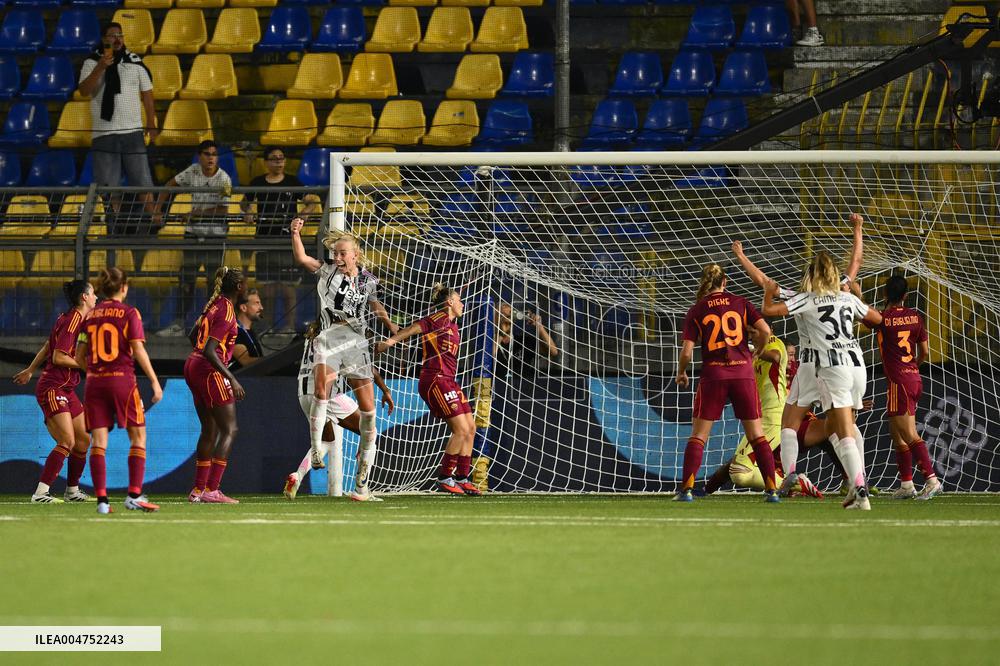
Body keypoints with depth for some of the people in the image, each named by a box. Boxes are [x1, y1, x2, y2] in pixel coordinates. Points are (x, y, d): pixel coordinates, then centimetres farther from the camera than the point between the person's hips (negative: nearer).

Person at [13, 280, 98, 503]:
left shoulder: (77, 319, 13)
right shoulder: (71, 322, -16)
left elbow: (47, 346, 22)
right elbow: (58, 357, -21)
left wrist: (30, 371, 30)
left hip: (66, 390, 10)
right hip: (53, 390, -10)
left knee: (83, 441, 10)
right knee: (67, 442, -18)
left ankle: (72, 491, 21)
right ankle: (40, 493, -20)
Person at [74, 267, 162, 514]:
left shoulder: (90, 315, 9)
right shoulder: (129, 313, -3)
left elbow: (79, 357, 10)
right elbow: (138, 350, -10)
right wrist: (155, 382, -6)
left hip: (94, 382, 4)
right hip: (122, 379, -4)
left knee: (98, 442, 2)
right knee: (138, 438, 7)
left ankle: (101, 499, -5)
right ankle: (134, 495, -3)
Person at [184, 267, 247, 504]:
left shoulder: (215, 304, 10)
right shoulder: (227, 312, -16)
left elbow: (194, 336, 22)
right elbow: (209, 350, -23)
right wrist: (231, 379, -22)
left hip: (193, 367, 9)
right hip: (210, 371, -9)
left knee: (210, 429, 16)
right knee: (230, 430, -7)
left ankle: (198, 489, 18)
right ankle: (211, 490, -14)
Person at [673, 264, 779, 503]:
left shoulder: (696, 311, 3)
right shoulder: (740, 303, 5)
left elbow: (687, 351, -2)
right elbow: (765, 331, -5)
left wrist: (681, 373, 17)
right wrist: (758, 350, 16)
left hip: (713, 375, -1)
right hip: (743, 373, 1)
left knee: (698, 435, 6)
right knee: (756, 434, 7)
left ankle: (687, 489, -3)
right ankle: (771, 489, 2)